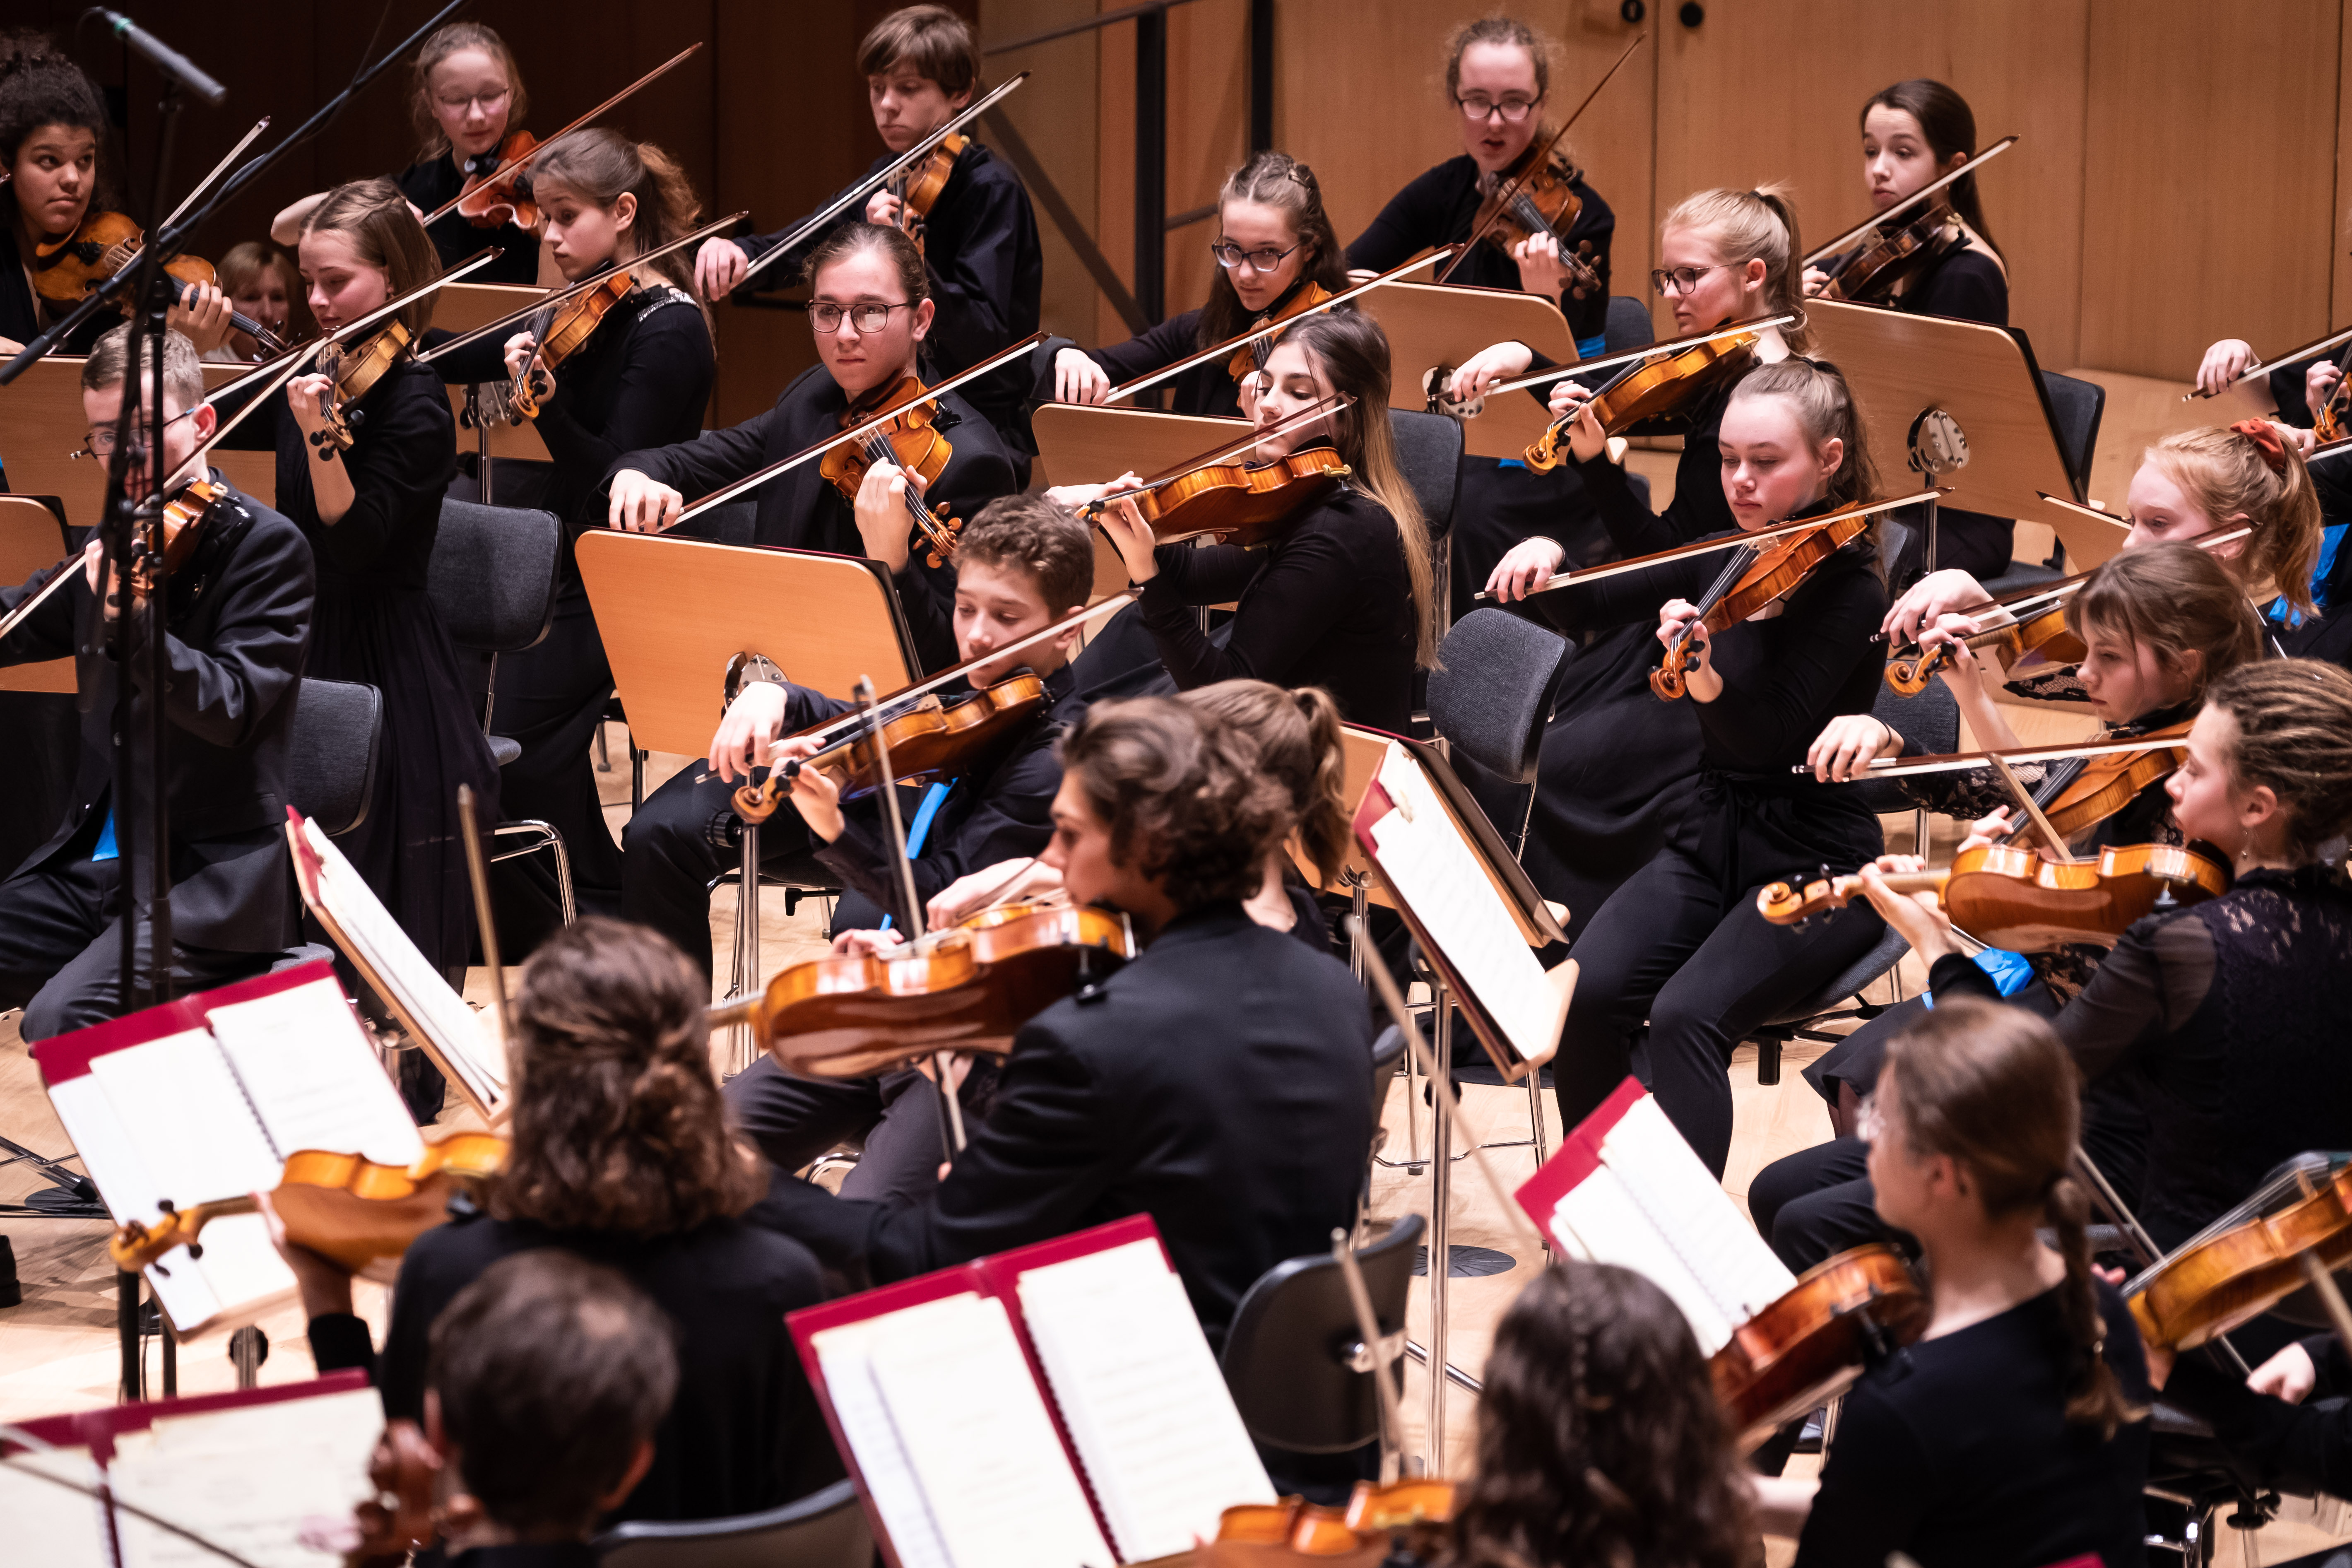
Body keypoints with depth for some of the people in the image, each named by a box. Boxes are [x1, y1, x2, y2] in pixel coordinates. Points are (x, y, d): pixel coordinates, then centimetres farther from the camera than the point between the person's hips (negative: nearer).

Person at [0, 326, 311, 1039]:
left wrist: (126, 618, -35)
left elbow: (231, 707, -21)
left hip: (210, 881, -8)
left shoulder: (267, 545, -8)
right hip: (93, 860, 8)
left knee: (60, 1019, -29)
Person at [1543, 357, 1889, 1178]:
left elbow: (1766, 738, -24)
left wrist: (1703, 668, -42)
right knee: (1587, 995, -21)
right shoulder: (1720, 561, 6)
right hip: (1711, 840, 6)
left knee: (1687, 1014, -31)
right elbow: (1578, 606, 11)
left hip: (1812, 864, -6)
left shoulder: (1849, 588, -13)